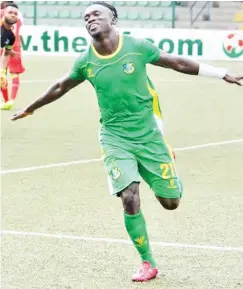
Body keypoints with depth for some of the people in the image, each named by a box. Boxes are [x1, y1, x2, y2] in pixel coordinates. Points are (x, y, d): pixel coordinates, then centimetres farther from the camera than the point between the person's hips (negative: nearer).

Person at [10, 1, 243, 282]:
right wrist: (30, 108, 24)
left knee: (170, 202, 3)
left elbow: (179, 63, -1)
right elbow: (61, 87, 12)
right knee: (130, 199, -17)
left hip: (148, 134, 0)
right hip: (115, 138, 0)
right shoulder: (85, 61, -7)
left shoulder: (138, 47, -11)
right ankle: (147, 263, 1)